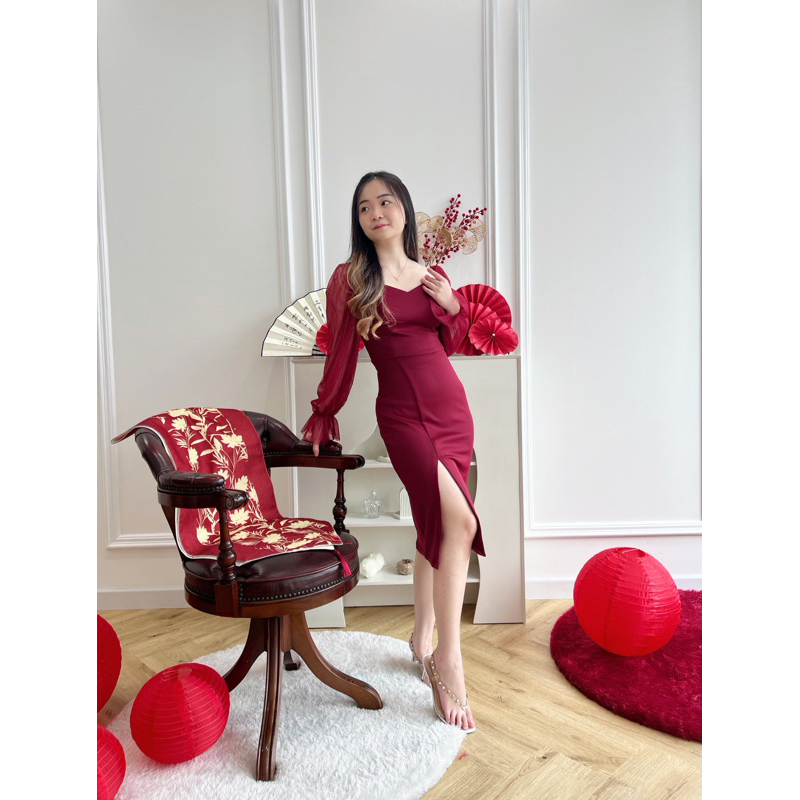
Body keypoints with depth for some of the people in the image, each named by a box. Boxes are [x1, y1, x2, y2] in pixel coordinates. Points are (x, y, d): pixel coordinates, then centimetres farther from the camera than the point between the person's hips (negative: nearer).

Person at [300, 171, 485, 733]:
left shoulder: (433, 277, 12)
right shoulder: (349, 280, 0)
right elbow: (341, 355, 4)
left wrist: (452, 307, 2)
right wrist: (324, 414, 7)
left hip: (451, 406, 5)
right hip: (402, 413, -5)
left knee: (435, 525, 9)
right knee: (458, 521, -20)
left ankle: (423, 638, 28)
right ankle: (449, 660, -7)